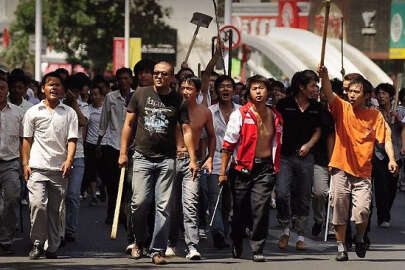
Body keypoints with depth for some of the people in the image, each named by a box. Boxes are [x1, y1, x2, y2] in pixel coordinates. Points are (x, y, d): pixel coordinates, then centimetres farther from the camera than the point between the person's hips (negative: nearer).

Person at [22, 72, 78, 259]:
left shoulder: (69, 113, 9)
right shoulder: (32, 112, 9)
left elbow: (72, 139, 3)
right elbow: (27, 139, 11)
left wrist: (69, 160, -13)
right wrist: (25, 164, 2)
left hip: (60, 169, 1)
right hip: (37, 167, -1)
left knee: (56, 210, 3)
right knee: (38, 205, -16)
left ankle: (52, 248, 11)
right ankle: (37, 243, -1)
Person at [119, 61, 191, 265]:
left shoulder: (177, 100, 4)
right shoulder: (141, 94, 5)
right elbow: (128, 123, 9)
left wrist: (193, 159, -5)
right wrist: (123, 152, 3)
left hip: (167, 159, 0)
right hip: (143, 157, 0)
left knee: (163, 206, -3)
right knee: (140, 202, -7)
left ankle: (158, 250, 2)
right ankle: (139, 241, 17)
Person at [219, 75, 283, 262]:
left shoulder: (275, 116, 9)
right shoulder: (239, 115, -2)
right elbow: (228, 145, -2)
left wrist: (276, 168, 15)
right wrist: (223, 172, -5)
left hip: (265, 169, 1)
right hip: (243, 167, -1)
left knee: (261, 208, -10)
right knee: (240, 210, 6)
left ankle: (257, 249, -4)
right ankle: (236, 246, 29)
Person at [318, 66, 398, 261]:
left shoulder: (375, 116, 3)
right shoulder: (342, 108, 1)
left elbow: (386, 138, 0)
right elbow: (329, 94, -16)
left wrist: (391, 159, -16)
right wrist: (324, 76, -35)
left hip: (363, 172, 0)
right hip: (341, 168, 0)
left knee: (362, 210, -11)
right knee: (339, 209, 1)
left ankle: (360, 238, 18)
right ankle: (341, 247, 14)